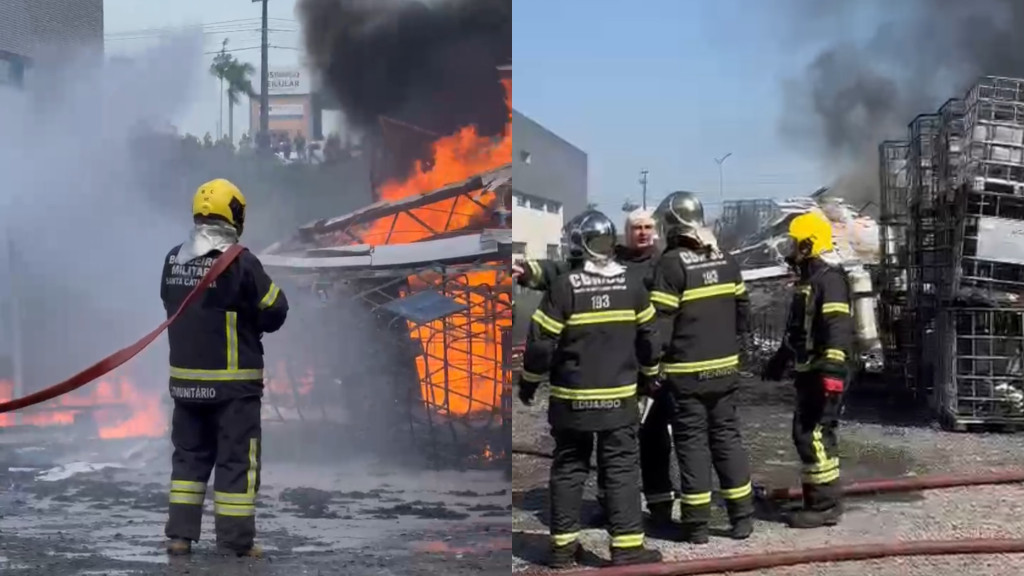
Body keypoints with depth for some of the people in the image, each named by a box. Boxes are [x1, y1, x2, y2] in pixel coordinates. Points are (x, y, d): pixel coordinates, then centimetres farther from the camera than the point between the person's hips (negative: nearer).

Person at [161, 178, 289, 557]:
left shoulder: (173, 260, 4)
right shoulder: (240, 262, -15)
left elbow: (174, 306, 14)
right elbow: (275, 311, -8)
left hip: (185, 378, 6)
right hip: (233, 380, -6)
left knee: (189, 455, 16)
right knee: (237, 459, 2)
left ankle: (180, 534, 16)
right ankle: (236, 540, 5)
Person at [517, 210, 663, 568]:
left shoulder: (564, 286, -11)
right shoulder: (631, 285, -2)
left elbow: (541, 342, -10)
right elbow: (648, 337, 8)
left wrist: (529, 382, 5)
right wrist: (648, 374, 24)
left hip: (572, 397, -1)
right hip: (619, 396, 1)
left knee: (568, 468, 9)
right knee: (621, 469, 5)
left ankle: (563, 545, 14)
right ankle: (627, 547, 1)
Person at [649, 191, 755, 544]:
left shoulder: (672, 264, -13)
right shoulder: (725, 259, 7)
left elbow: (660, 321, -14)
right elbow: (742, 310, 14)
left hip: (687, 371, -5)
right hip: (725, 367, 6)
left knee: (692, 442, 2)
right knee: (727, 436, 13)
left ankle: (696, 524, 6)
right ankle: (742, 517, 15)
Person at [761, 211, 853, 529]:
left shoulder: (830, 278, -14)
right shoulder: (808, 279, 19)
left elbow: (838, 327, -23)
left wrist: (832, 370, -30)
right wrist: (780, 360, 33)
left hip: (823, 373, -10)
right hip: (810, 372, 10)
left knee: (814, 435, -10)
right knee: (807, 434, 13)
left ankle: (826, 505, -5)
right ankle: (819, 499, 21)